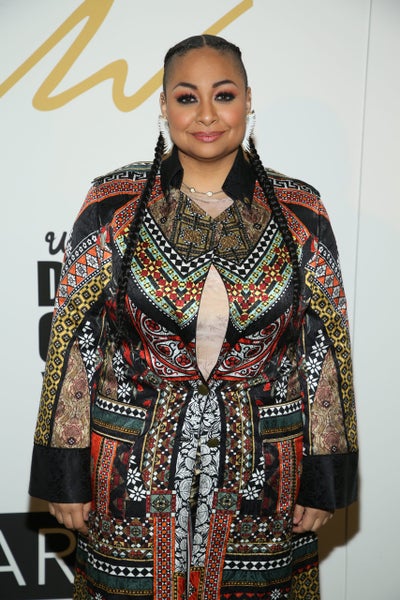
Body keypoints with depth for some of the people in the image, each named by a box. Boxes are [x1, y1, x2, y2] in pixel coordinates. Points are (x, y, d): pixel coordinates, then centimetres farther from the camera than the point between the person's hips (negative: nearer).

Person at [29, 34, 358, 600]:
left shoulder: (300, 212, -3)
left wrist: (323, 478, 1)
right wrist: (68, 473, -4)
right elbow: (73, 338, -5)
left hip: (258, 468, 1)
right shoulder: (114, 203, -6)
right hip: (133, 466, 0)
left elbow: (327, 346, 0)